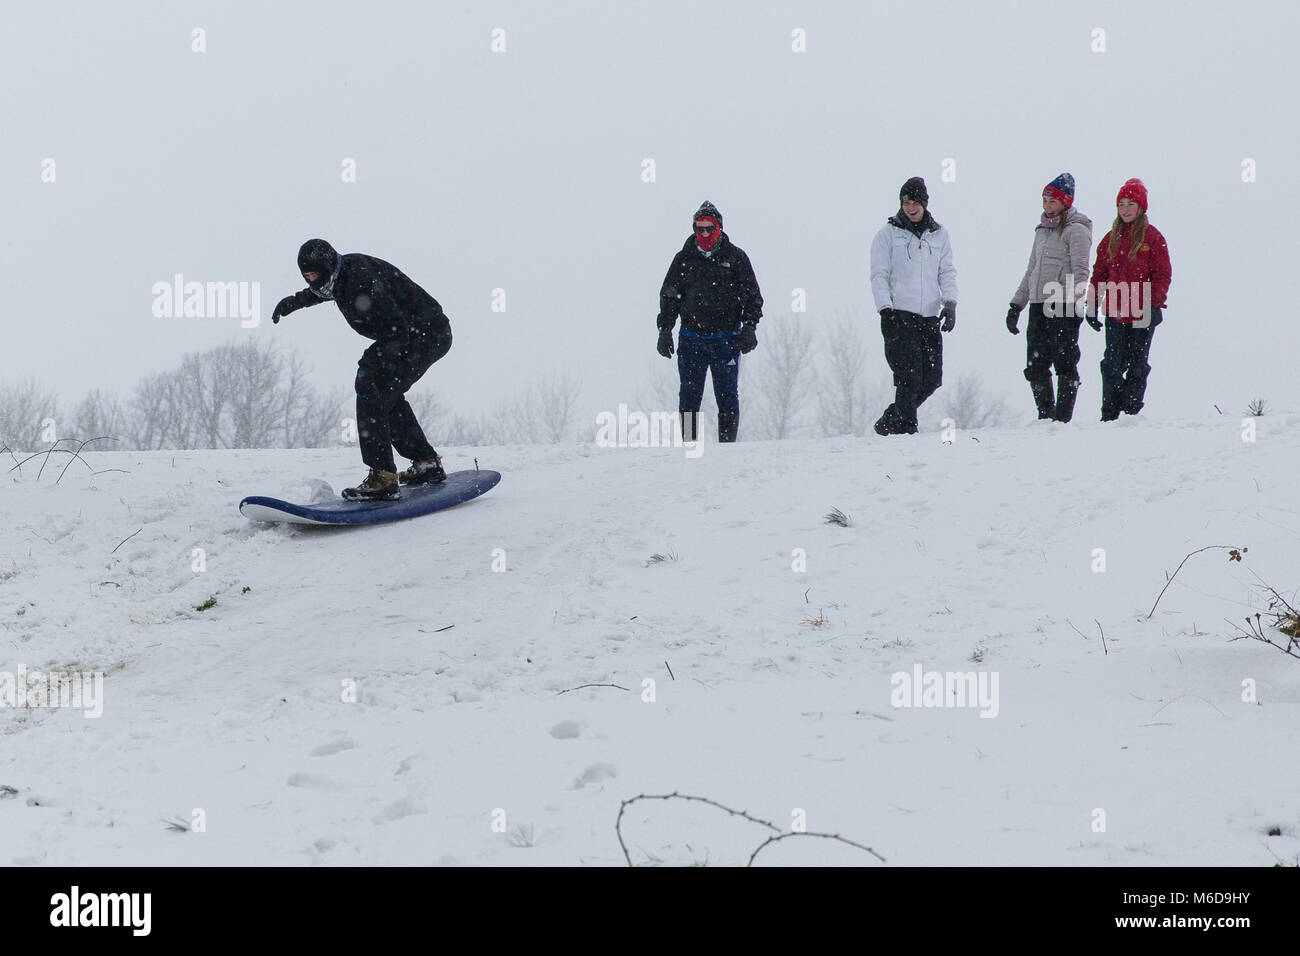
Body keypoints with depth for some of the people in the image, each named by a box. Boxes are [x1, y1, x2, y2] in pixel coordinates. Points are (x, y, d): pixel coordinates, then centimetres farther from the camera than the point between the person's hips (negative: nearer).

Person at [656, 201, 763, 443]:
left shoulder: (735, 257, 5)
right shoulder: (683, 259, 9)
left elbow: (752, 295, 7)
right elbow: (669, 296, 13)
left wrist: (749, 327, -4)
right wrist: (665, 329, 4)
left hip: (726, 338, -1)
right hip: (691, 338, 1)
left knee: (727, 395, -2)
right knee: (689, 395, -1)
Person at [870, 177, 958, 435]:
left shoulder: (939, 235, 14)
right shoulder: (888, 234, 3)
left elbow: (947, 272, 14)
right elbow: (879, 275, -1)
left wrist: (950, 303, -2)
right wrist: (885, 308, -14)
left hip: (930, 317, 4)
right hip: (898, 314, -4)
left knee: (932, 379, 1)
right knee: (910, 377, -14)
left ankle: (889, 422, 17)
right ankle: (906, 428, -6)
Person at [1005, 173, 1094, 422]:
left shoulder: (1076, 230, -2)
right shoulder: (1042, 230, 22)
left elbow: (1080, 271, -12)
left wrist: (1071, 298, -24)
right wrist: (1016, 305, 23)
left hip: (1064, 308, -8)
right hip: (1039, 306, 8)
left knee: (1064, 364, -7)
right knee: (1035, 366, 4)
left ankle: (1063, 417, -7)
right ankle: (1045, 416, 11)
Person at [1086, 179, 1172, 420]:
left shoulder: (1152, 237, -1)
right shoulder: (1111, 238, 11)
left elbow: (1163, 274, -4)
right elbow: (1099, 274, 14)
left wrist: (1153, 305, -13)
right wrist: (1092, 305, 7)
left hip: (1142, 313, -3)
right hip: (1115, 313, 3)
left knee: (1137, 365, 3)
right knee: (1113, 365, 0)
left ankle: (1131, 412, 7)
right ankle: (1109, 416, 4)